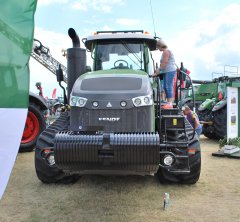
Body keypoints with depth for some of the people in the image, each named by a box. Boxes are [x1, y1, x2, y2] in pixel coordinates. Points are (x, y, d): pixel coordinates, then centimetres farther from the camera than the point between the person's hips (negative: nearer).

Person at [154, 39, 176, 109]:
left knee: (169, 87, -10)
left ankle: (170, 103, -8)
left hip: (170, 71, -10)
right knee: (165, 87, 8)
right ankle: (168, 102, 11)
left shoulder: (166, 51, -11)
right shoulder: (165, 52, 19)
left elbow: (164, 63, -16)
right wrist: (158, 69, 15)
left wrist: (158, 70, -8)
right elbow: (162, 63, 21)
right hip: (166, 72, 10)